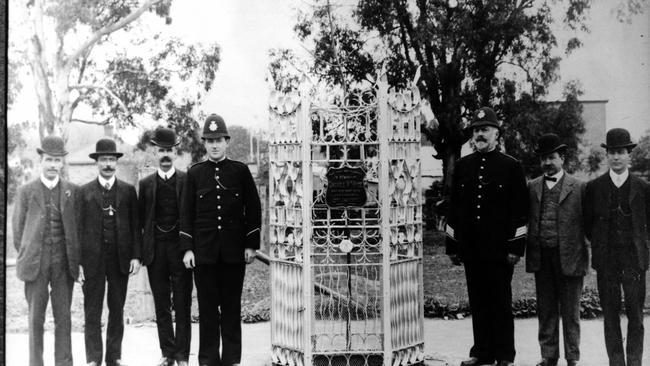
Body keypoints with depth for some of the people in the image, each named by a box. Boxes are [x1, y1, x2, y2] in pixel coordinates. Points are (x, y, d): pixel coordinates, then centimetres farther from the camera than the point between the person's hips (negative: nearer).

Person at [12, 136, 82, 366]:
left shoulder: (72, 191, 5)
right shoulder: (27, 191, 4)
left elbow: (79, 227, 7)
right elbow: (18, 228, 8)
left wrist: (77, 261, 3)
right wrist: (25, 257, 6)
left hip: (64, 263, 1)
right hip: (36, 264, 0)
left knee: (63, 317, 4)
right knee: (36, 317, 4)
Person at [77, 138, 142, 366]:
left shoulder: (128, 191, 8)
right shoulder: (85, 191, 5)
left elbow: (135, 226, 6)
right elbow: (79, 226, 2)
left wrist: (136, 256, -2)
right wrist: (78, 259, -5)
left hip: (120, 258, 1)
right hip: (93, 259, -1)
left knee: (117, 310, 7)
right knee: (92, 311, 1)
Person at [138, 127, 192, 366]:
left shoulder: (188, 181, 2)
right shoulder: (146, 184, 9)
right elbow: (140, 220, 9)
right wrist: (139, 252, 2)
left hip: (180, 249, -2)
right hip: (155, 252, 2)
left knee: (182, 306, 1)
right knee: (161, 306, 8)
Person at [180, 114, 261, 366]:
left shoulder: (240, 171, 4)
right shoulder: (194, 173, 6)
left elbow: (253, 208, 6)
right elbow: (187, 212, 6)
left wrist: (251, 245, 0)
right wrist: (187, 248, -1)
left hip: (234, 251, 0)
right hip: (204, 251, 0)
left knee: (232, 307, 5)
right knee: (207, 307, 4)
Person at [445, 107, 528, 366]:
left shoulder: (511, 166, -1)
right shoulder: (462, 166, 10)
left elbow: (520, 209, -3)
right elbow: (454, 207, 11)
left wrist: (516, 246, -8)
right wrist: (452, 246, 8)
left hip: (499, 249, -3)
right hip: (470, 248, 4)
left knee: (501, 303, 4)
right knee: (478, 303, 10)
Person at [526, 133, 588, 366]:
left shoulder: (578, 188, -1)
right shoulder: (532, 187, 8)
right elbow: (526, 220, 10)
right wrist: (525, 249, 0)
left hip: (569, 257, -3)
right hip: (541, 258, 3)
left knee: (570, 311, 7)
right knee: (546, 310, 11)